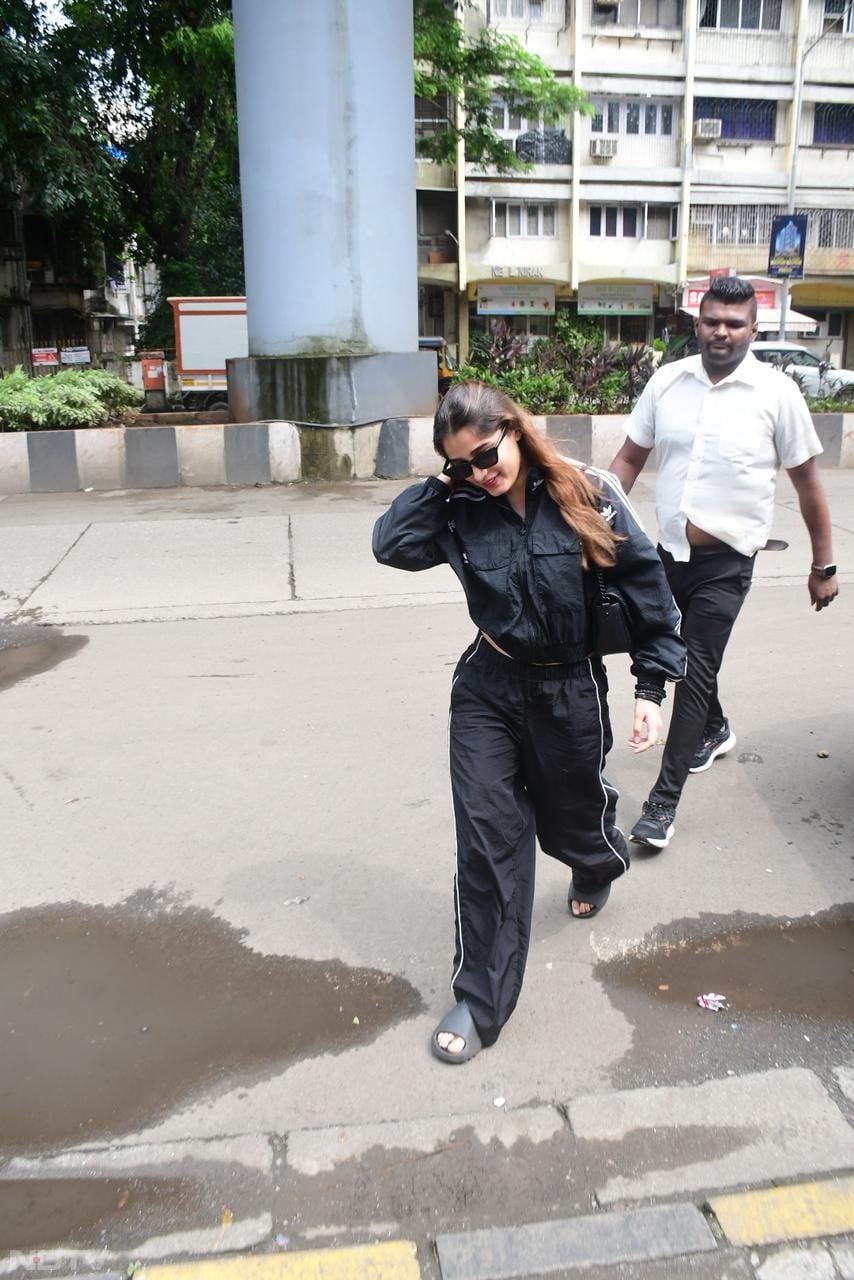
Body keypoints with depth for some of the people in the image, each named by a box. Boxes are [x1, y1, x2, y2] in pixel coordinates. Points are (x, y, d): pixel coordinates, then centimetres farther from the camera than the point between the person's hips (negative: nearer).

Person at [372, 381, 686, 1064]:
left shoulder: (586, 495, -12)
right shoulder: (461, 512, -6)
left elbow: (646, 584, -8)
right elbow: (392, 544, -16)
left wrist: (652, 686, -9)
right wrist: (442, 483, -16)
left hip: (570, 692, -1)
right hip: (488, 690, 1)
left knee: (570, 818, 19)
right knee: (487, 837, -1)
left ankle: (599, 867, 59)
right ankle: (481, 1000, 13)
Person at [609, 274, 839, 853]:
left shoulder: (776, 392, -8)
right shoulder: (667, 381, 0)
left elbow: (808, 482, -2)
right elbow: (630, 458, 7)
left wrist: (824, 566, 1)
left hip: (726, 561, -4)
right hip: (670, 550, 4)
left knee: (696, 669, -5)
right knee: (686, 657, 20)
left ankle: (665, 799, 3)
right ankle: (715, 730, 50)